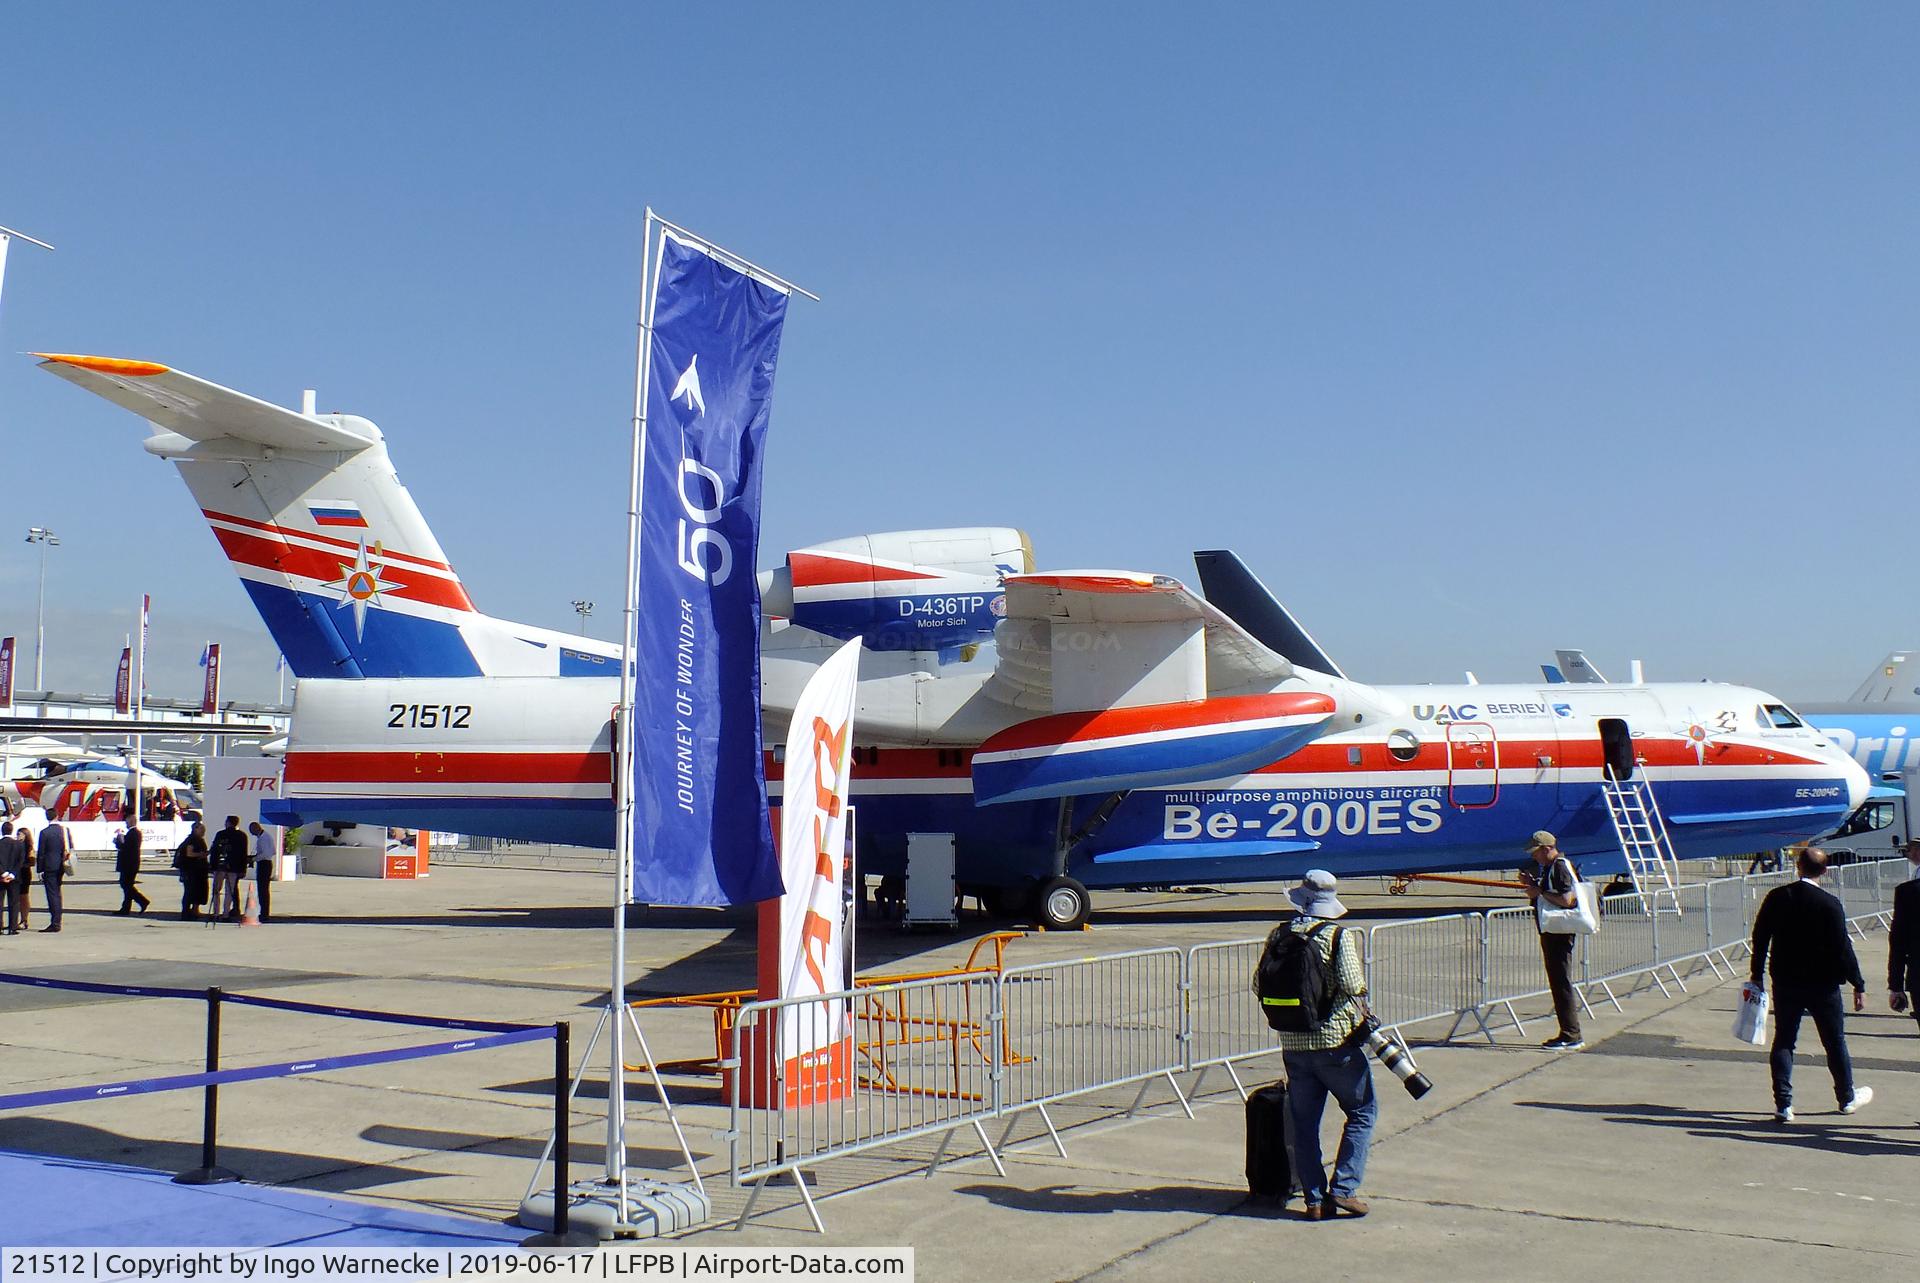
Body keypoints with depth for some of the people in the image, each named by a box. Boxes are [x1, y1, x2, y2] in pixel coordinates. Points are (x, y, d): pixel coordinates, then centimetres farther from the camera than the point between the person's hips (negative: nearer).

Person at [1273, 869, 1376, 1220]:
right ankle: (1343, 1188, 2)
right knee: (1362, 1111, 10)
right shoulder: (1339, 936, -10)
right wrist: (1361, 1015, 3)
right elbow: (1352, 986, -17)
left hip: (1293, 1044, 4)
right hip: (1335, 1042, -4)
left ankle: (1315, 1199, 12)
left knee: (1303, 1122, 11)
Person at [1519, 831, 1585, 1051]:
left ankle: (1571, 1036, -4)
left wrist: (1540, 892, -17)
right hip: (1551, 932, 11)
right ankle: (1568, 1034, 19)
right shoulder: (1548, 867, 16)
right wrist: (1532, 883, 11)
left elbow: (1566, 899, -25)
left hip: (1560, 932, -11)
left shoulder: (1561, 866, -15)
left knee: (1562, 982, -8)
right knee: (1557, 982, 13)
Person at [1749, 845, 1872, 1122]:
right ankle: (1847, 1097, 31)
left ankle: (1783, 1104, 1)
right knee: (1835, 1041, 15)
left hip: (1785, 982, 2)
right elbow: (1842, 948, -12)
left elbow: (1760, 938, 1)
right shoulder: (1830, 904, -14)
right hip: (1822, 984, -2)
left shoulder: (1776, 897, -4)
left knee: (1783, 1040, 7)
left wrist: (1757, 974, 12)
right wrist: (1858, 985, -4)